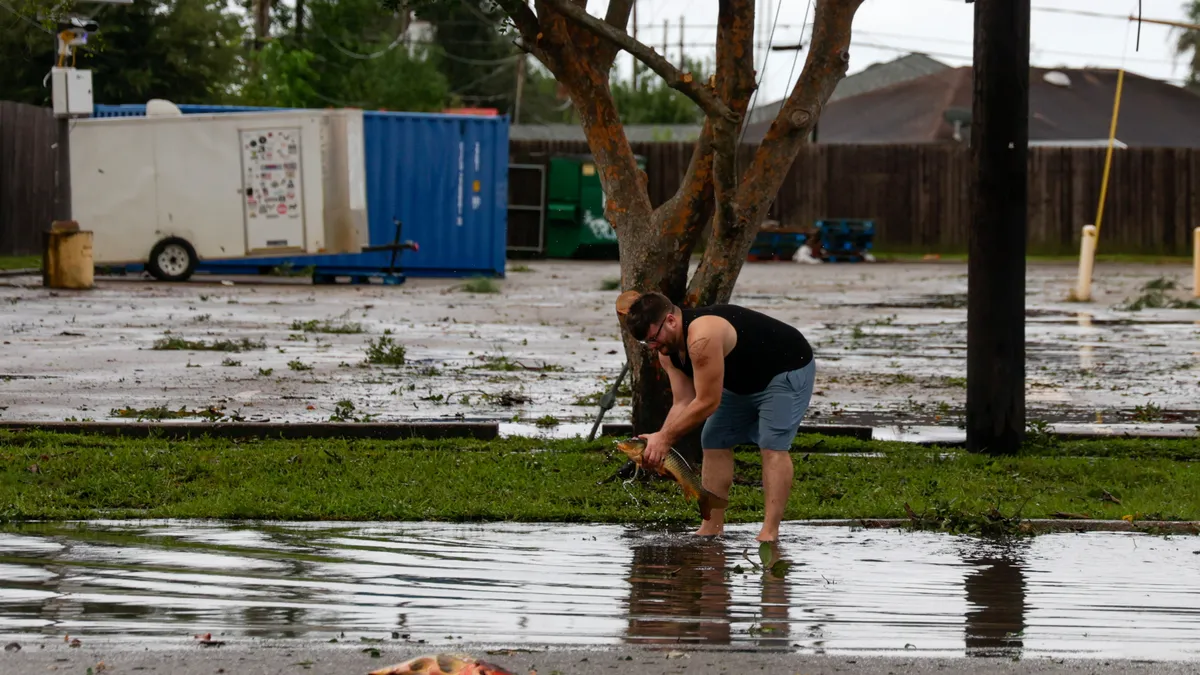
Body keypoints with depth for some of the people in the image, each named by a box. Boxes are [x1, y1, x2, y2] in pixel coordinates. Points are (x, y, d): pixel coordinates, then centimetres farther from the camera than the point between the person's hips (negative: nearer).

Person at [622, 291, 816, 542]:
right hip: (744, 380, 10)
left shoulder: (702, 337, -38)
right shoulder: (668, 350, -7)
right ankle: (712, 528, 4)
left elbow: (707, 402, -34)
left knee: (773, 445, -20)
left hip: (788, 370, -10)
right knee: (715, 441, 3)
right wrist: (659, 440, -22)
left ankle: (770, 532, -22)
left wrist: (665, 438, -28)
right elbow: (683, 403, -8)